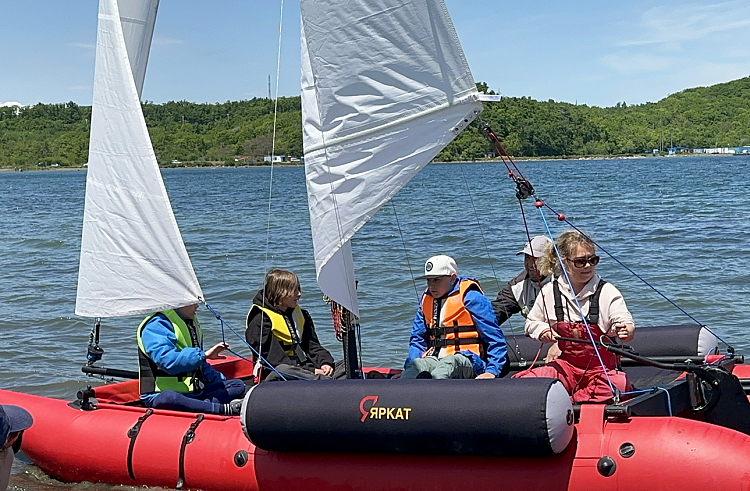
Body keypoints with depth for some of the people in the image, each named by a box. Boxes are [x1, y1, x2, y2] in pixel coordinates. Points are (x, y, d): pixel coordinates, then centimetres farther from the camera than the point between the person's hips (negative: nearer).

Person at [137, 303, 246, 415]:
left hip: (193, 392, 9)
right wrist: (204, 354, -24)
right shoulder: (156, 325, -11)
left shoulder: (191, 322, 20)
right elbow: (168, 361, -28)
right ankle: (225, 409, -45)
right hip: (161, 395, -9)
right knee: (169, 398, -43)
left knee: (238, 385, -1)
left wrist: (220, 379, 13)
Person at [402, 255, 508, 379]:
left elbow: (495, 338, -1)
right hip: (434, 359, 4)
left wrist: (492, 371, -13)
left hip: (467, 361, -4)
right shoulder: (426, 300, 18)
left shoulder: (471, 298, 1)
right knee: (418, 364, -31)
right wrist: (412, 368, 5)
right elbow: (417, 339, 25)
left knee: (449, 363, -39)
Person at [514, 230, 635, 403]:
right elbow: (531, 322, 15)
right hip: (567, 364, 1)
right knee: (524, 383, -26)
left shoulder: (607, 292, -7)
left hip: (603, 367, -1)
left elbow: (627, 324, -18)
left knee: (616, 386, -38)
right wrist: (542, 330, -9)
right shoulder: (550, 292, 1)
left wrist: (625, 330, -43)